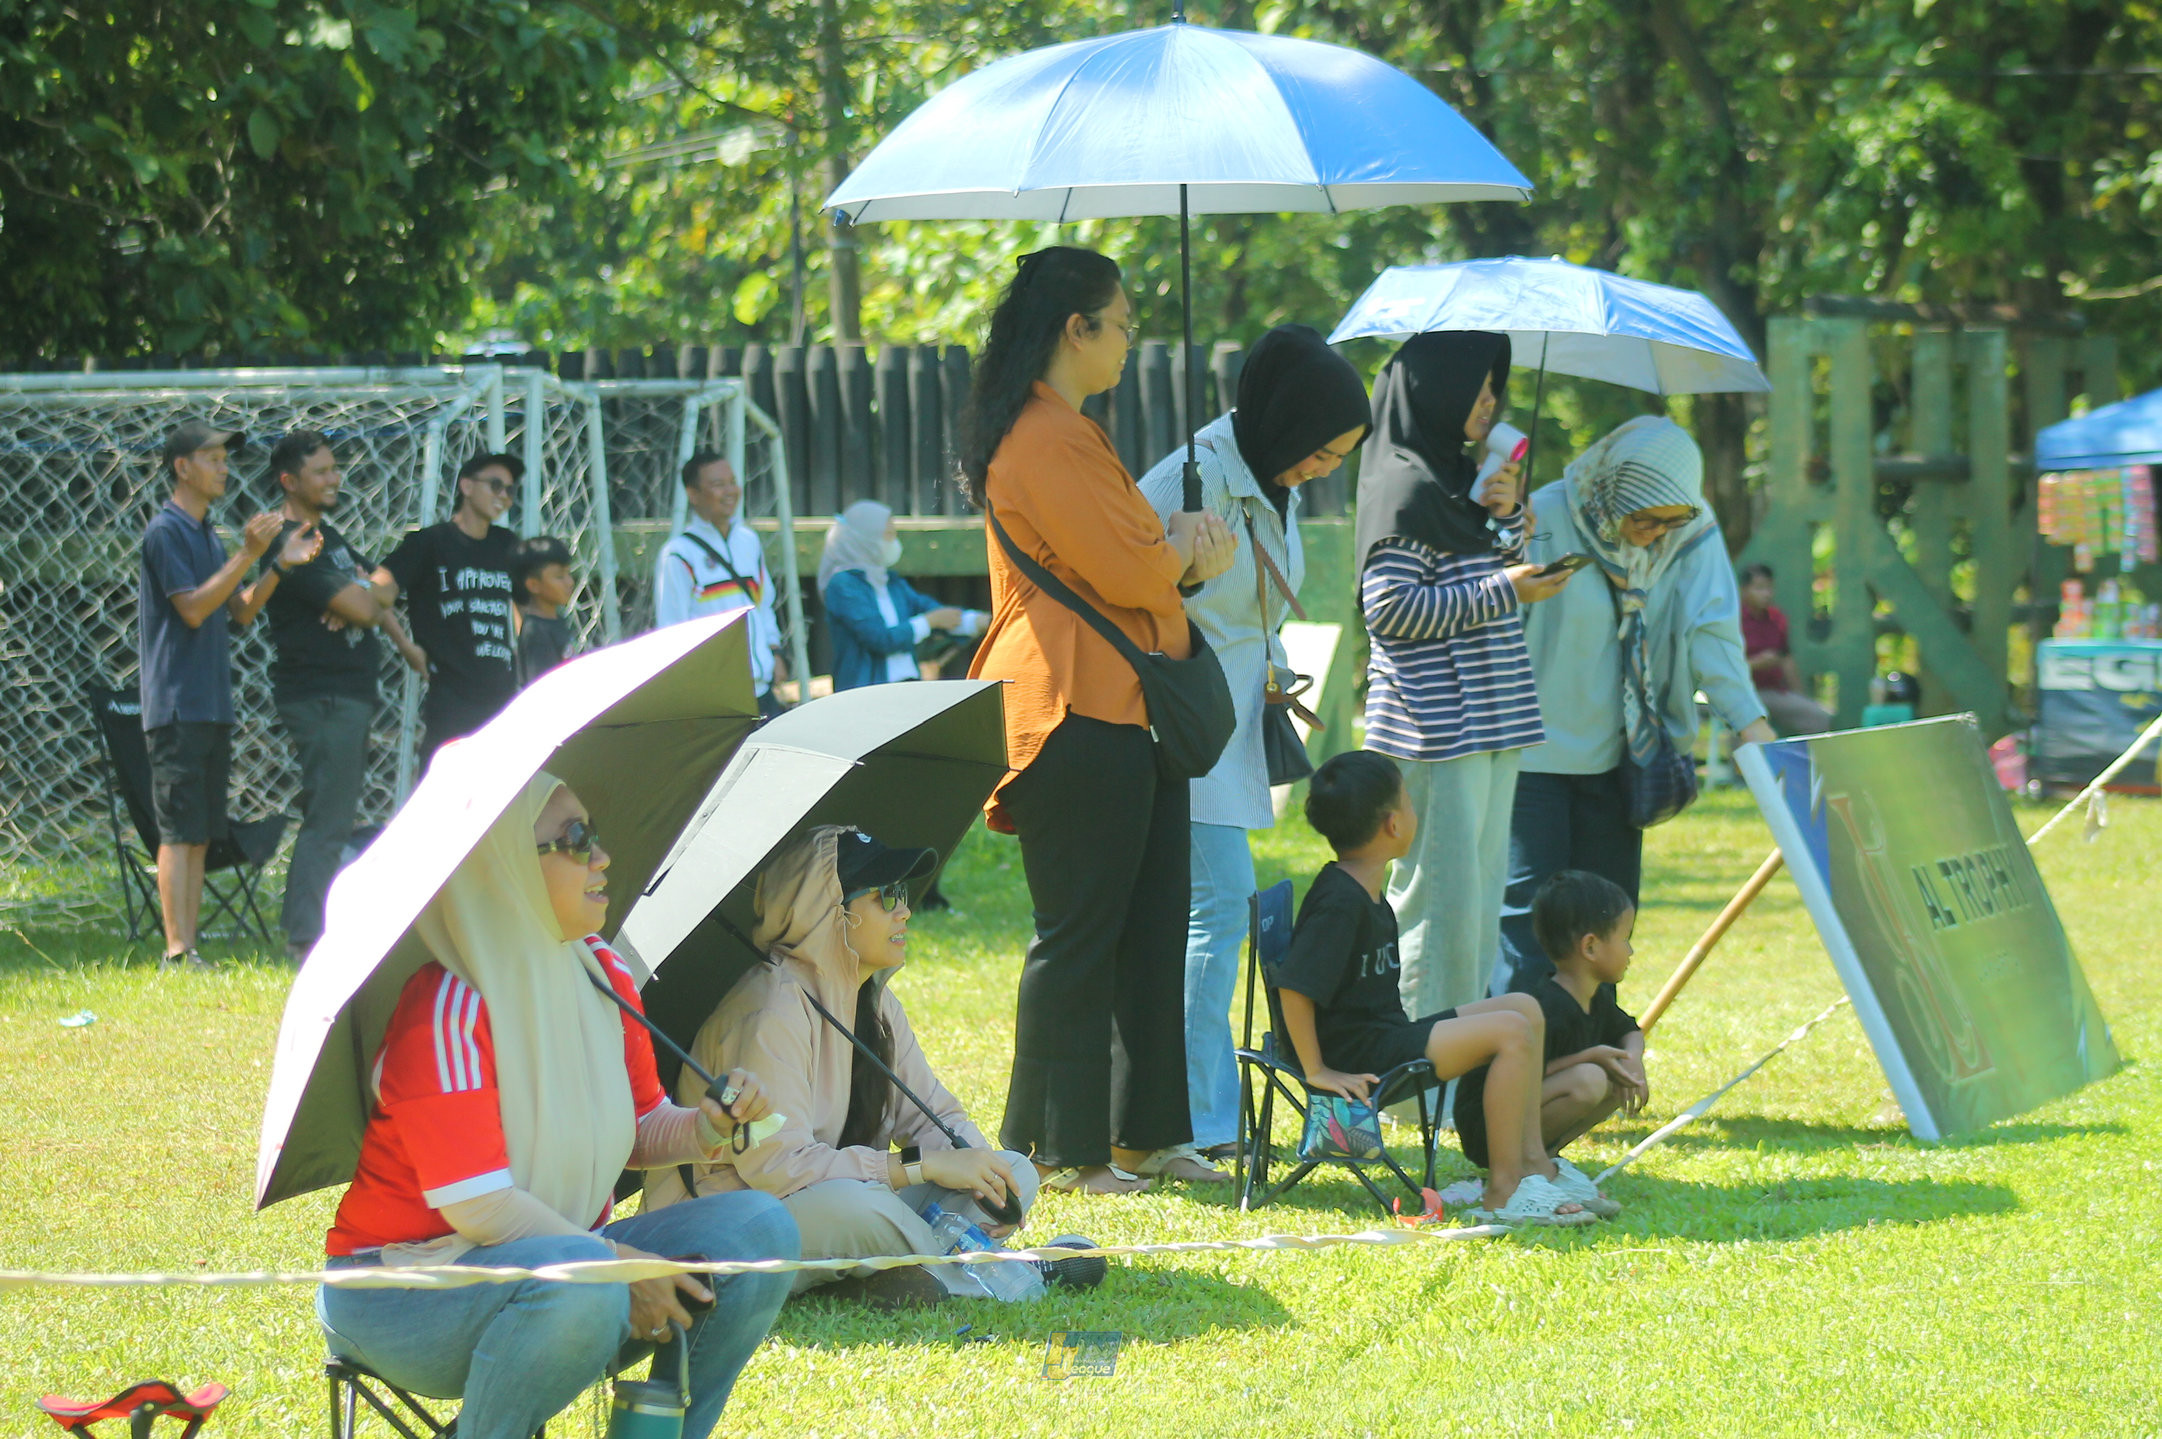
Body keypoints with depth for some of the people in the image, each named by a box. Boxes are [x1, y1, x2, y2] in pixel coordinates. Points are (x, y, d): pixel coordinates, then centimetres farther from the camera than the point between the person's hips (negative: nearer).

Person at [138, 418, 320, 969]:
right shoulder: (166, 531, -9)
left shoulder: (207, 534, 18)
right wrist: (249, 555, -21)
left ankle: (189, 950, 9)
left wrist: (281, 564, 2)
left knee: (201, 834, 8)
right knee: (180, 833, -10)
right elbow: (193, 608, -18)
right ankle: (178, 952, -12)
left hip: (212, 705, 9)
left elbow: (240, 610, 16)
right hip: (177, 704, -9)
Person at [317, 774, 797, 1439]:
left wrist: (706, 1128, -8)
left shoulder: (604, 976, 4)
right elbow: (475, 1204, -25)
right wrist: (615, 1262, -24)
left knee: (760, 1228, -8)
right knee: (581, 1284, -39)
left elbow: (639, 1129, 15)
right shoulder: (447, 1010, -21)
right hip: (406, 1283, -8)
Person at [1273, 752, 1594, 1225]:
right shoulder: (1340, 902, -20)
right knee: (1510, 1032, -19)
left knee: (1524, 1009, 12)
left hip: (1388, 1034, 11)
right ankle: (1503, 1191, -16)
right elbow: (1294, 986, -26)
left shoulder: (1367, 895, 15)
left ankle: (1532, 1161, 11)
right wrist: (1316, 1071, -23)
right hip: (1361, 1055, -11)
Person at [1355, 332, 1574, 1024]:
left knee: (1481, 892, 11)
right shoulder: (1406, 487, -11)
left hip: (1489, 726, 10)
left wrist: (1507, 515, 10)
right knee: (1439, 893, -9)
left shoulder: (1459, 477, 18)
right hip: (1437, 729, -10)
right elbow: (1390, 606, -17)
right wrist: (1502, 591, -16)